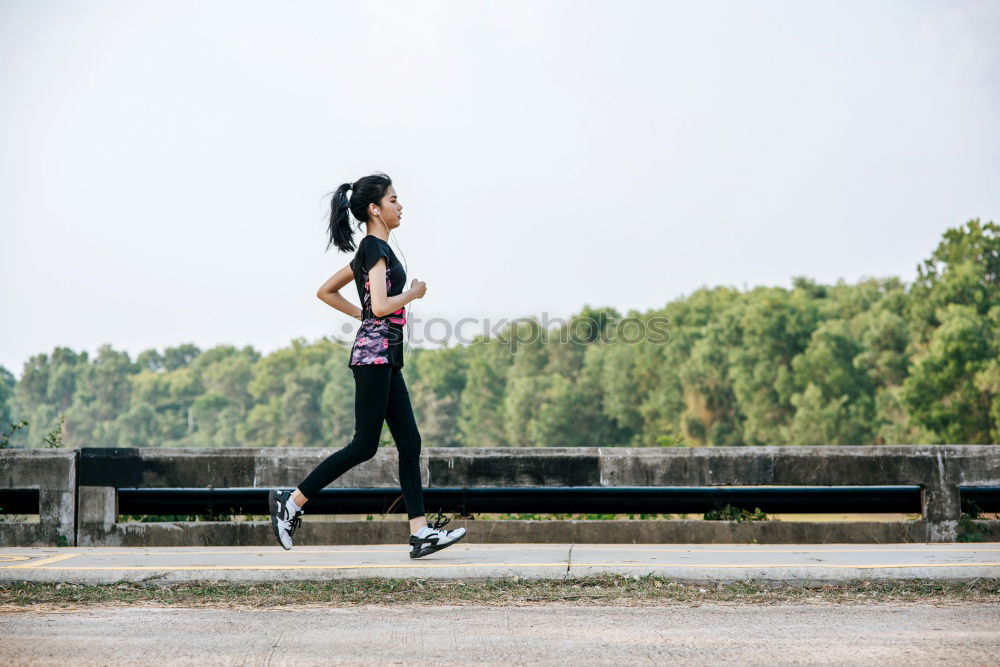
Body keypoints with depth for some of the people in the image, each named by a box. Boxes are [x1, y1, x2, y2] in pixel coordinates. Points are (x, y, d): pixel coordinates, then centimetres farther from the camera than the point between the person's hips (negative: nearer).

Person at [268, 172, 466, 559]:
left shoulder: (369, 250, 17)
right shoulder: (377, 248, -11)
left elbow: (325, 291, 22)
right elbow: (380, 305, -22)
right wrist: (414, 293, -6)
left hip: (384, 357, 10)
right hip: (374, 354, -10)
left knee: (409, 443, 5)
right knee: (364, 446, -5)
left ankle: (421, 533, 3)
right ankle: (291, 502, 4)